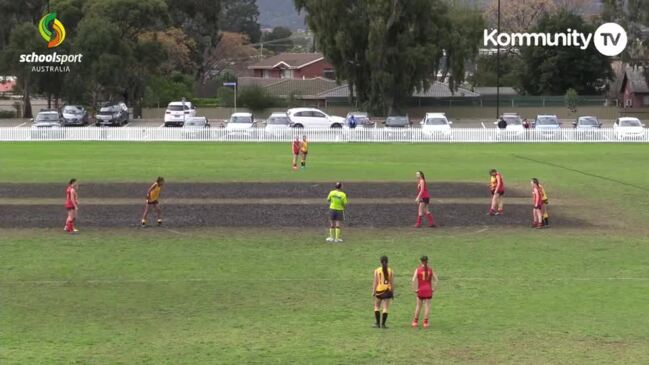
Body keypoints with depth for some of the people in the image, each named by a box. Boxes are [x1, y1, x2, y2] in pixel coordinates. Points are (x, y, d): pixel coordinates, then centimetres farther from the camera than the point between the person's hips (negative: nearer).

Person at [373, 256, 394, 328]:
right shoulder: (390, 271, -1)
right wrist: (392, 292, 8)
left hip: (379, 290, -1)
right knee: (385, 308, 4)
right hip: (387, 291, 1)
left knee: (377, 307, 13)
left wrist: (373, 292, 1)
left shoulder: (377, 271, -4)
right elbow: (392, 283, 0)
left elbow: (375, 282, -5)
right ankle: (383, 324, 2)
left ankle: (378, 323, 10)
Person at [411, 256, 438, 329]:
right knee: (427, 306, 4)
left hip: (420, 290, -1)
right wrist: (433, 289, 7)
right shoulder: (430, 270, 2)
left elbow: (414, 280, -15)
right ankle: (425, 322, 1)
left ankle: (415, 322, 16)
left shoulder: (418, 270, -6)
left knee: (418, 306, 11)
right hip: (428, 290, 1)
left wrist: (415, 289, -7)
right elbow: (435, 279, 3)